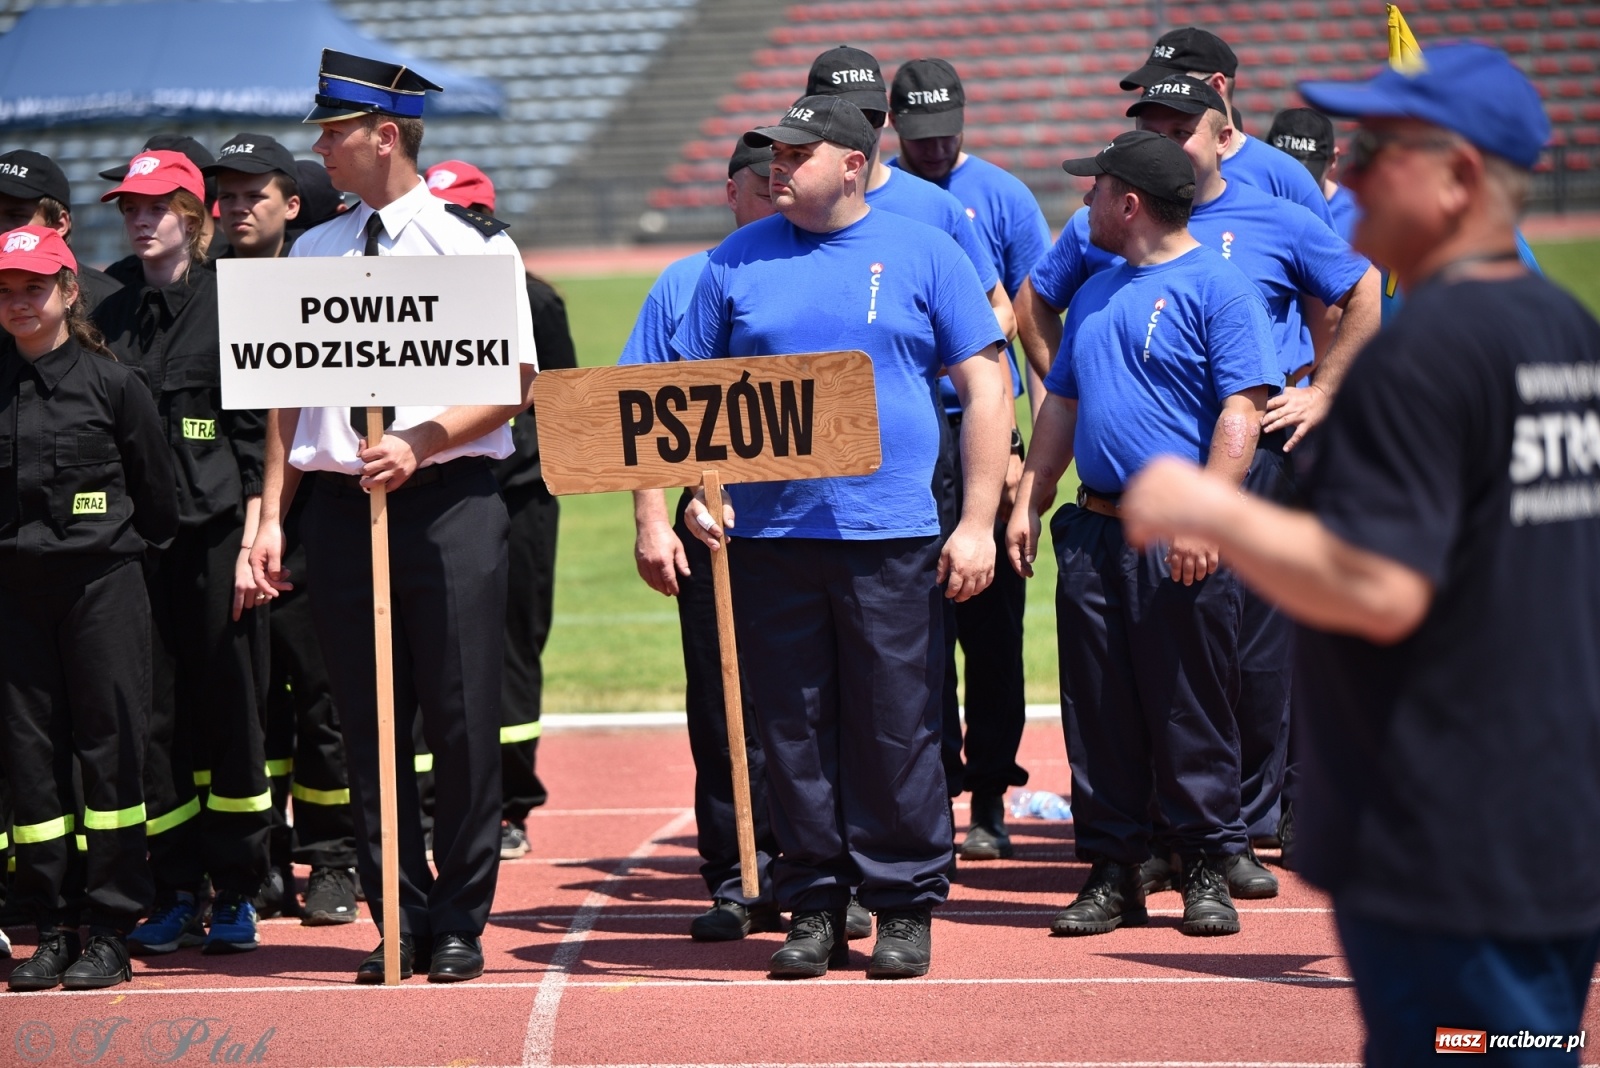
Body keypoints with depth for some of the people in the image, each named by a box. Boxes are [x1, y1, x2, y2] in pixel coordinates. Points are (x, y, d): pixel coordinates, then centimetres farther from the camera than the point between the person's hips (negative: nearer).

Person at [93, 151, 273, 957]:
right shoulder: (111, 319, 12)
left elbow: (256, 434, -4)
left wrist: (252, 542, -10)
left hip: (216, 533, -4)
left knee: (229, 710, -1)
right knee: (152, 716, 2)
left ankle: (235, 892, 7)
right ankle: (175, 892, 9)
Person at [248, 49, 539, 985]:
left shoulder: (475, 243, -1)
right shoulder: (315, 252, 13)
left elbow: (513, 384, -5)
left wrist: (421, 444, -17)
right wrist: (272, 514, 9)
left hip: (451, 500, -4)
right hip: (339, 506, 4)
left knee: (464, 723, -2)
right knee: (370, 727, 6)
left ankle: (460, 924, 8)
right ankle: (399, 920, 14)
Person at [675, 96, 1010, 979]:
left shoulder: (922, 254, 4)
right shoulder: (737, 262, 10)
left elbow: (986, 389, 2)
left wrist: (978, 522, -5)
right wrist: (697, 489, -2)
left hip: (890, 539, -2)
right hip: (767, 535, 3)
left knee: (897, 731, -1)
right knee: (792, 731, 5)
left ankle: (905, 906, 9)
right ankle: (813, 905, 14)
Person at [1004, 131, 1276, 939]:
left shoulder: (1214, 285, -6)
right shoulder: (1094, 295, 18)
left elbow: (1242, 409, -13)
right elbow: (1062, 406, 24)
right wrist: (1028, 501, 16)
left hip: (1179, 542, -7)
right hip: (1093, 531, 7)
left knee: (1191, 712, -1)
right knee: (1098, 713, 7)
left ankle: (1208, 869, 8)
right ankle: (1113, 871, 14)